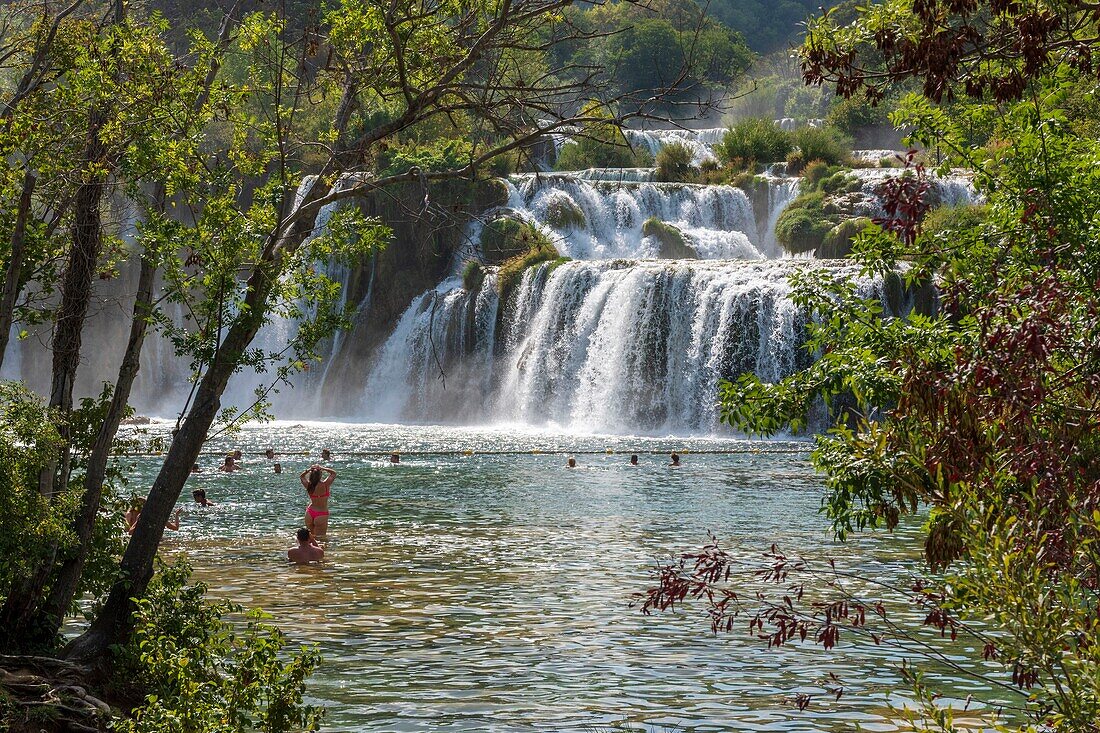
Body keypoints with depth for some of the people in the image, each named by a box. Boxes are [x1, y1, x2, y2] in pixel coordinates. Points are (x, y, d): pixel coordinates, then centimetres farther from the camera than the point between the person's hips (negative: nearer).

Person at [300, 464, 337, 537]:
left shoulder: (308, 485, -6)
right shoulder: (325, 485, -14)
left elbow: (301, 476, 17)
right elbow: (333, 473, 4)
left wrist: (309, 470, 2)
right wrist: (322, 468, -4)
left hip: (310, 513, 4)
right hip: (322, 514, -4)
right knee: (320, 537, -3)